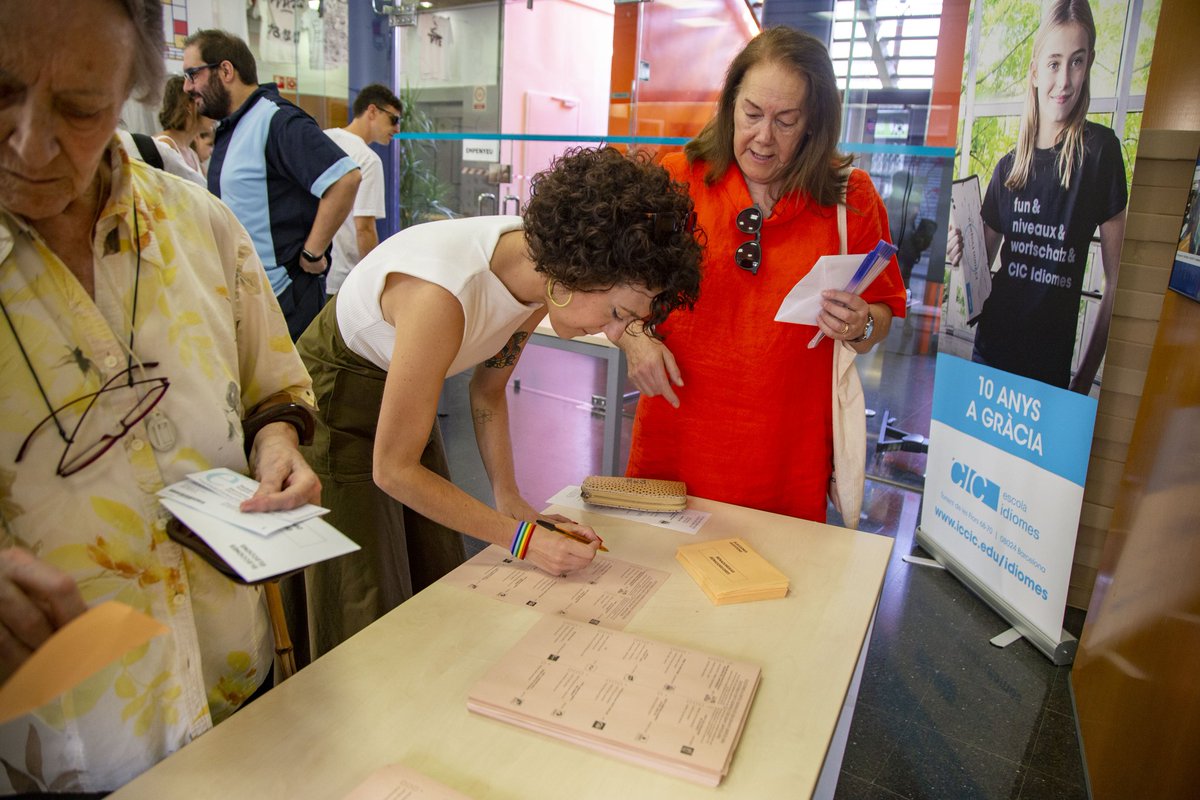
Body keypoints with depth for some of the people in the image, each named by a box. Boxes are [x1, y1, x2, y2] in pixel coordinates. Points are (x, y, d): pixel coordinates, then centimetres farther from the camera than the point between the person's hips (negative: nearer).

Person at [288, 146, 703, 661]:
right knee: (371, 619, 2)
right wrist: (521, 539, -25)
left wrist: (508, 497, -7)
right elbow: (393, 469, -28)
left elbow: (488, 390, 2)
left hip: (399, 387, 7)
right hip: (334, 401, -6)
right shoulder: (443, 293, -38)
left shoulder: (541, 273, -15)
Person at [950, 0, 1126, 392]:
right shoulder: (1008, 168, 8)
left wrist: (1085, 376, -7)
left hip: (1051, 362, -3)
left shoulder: (1100, 150, -4)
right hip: (990, 349, 4)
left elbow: (1116, 280, -4)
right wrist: (961, 252, -9)